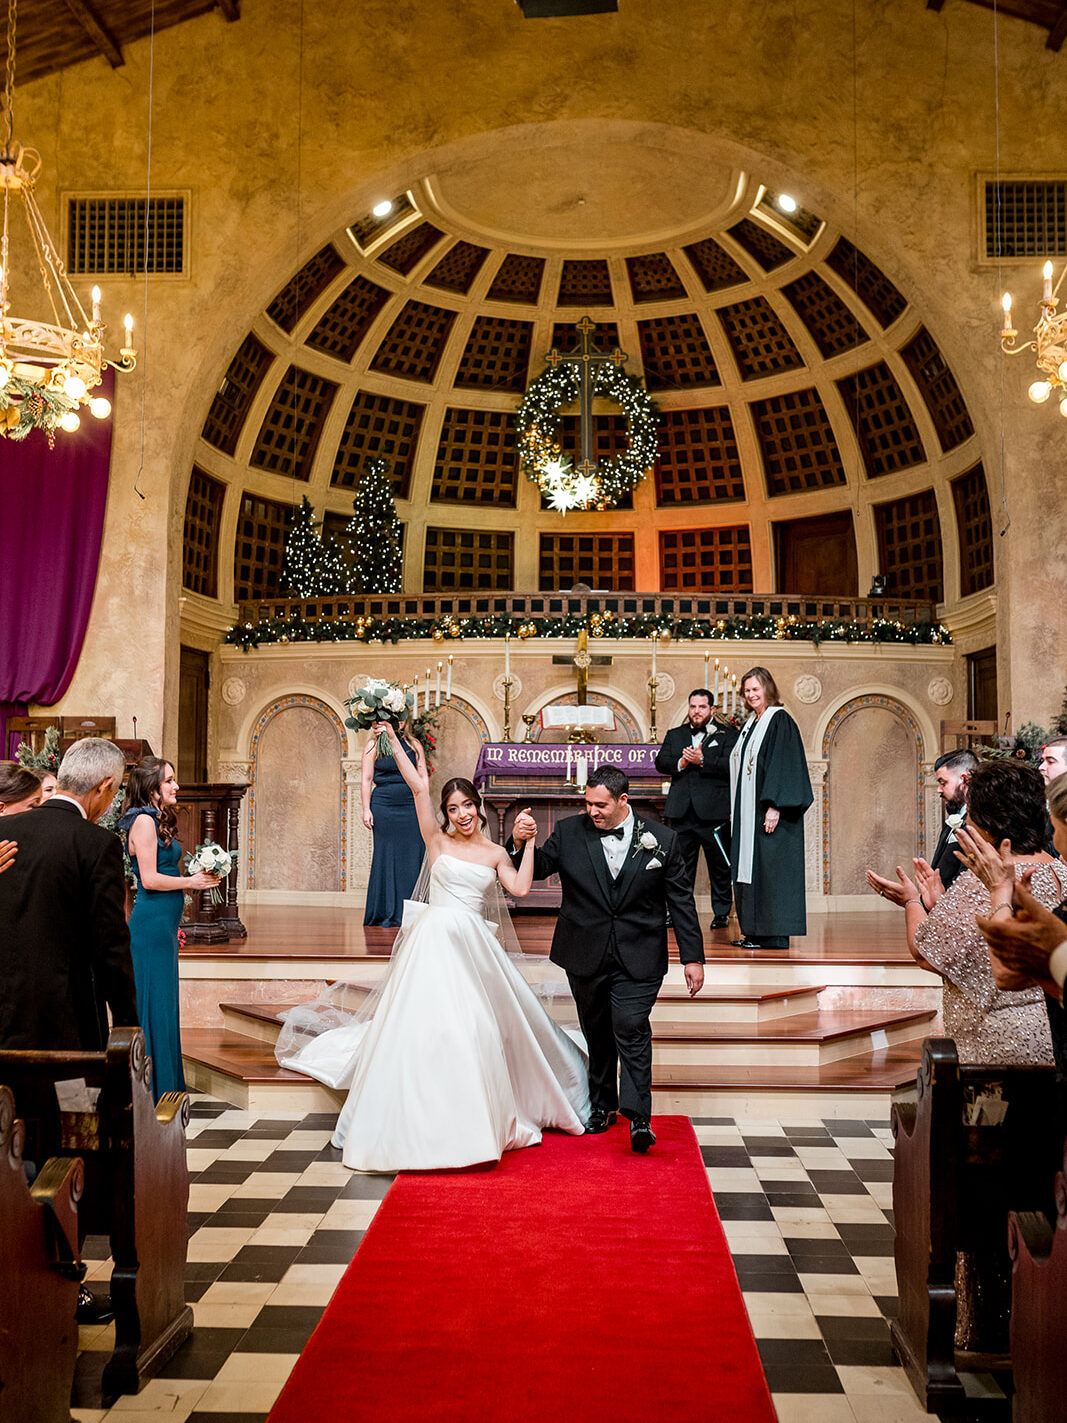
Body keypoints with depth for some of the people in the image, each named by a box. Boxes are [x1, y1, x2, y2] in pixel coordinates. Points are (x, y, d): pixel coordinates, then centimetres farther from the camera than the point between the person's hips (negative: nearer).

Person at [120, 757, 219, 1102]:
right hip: (151, 925, -9)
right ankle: (153, 1090, 5)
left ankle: (165, 1086, 21)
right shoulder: (144, 820, -12)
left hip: (163, 924, 9)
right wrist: (191, 881, -9)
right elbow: (149, 879, -18)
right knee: (154, 1005, -3)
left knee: (163, 1005, 13)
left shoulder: (157, 821, 16)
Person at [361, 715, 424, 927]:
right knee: (385, 857, 1)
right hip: (383, 807, -2)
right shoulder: (373, 746, 5)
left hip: (410, 807, 2)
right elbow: (367, 780, 3)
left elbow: (422, 778, 11)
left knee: (412, 857, -1)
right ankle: (387, 913, 9)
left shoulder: (414, 746, 11)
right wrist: (366, 810, -3)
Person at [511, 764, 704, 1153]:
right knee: (597, 1032, 14)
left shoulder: (661, 840, -2)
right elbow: (536, 869, 2)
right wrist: (522, 843, -20)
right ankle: (602, 1105, 31)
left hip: (639, 957, -2)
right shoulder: (569, 833, 0)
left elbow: (681, 902, 2)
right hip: (586, 956, 2)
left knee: (631, 1029, -13)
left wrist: (693, 957, 1)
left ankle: (638, 1117, -7)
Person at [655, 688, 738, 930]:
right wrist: (680, 763, -12)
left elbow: (731, 766, -10)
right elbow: (660, 762, 5)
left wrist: (702, 761, -18)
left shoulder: (727, 735, 3)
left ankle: (721, 913, 14)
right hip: (681, 811, 3)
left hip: (714, 812, -3)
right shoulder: (674, 735, 16)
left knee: (719, 866, 4)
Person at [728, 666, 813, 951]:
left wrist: (774, 807, -23)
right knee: (748, 870, 8)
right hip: (748, 814, 9)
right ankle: (754, 931, 12)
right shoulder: (750, 724, 17)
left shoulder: (780, 721, -9)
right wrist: (738, 811, 16)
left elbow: (784, 767, -16)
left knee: (768, 870, -8)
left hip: (768, 811, -9)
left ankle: (774, 935, -4)